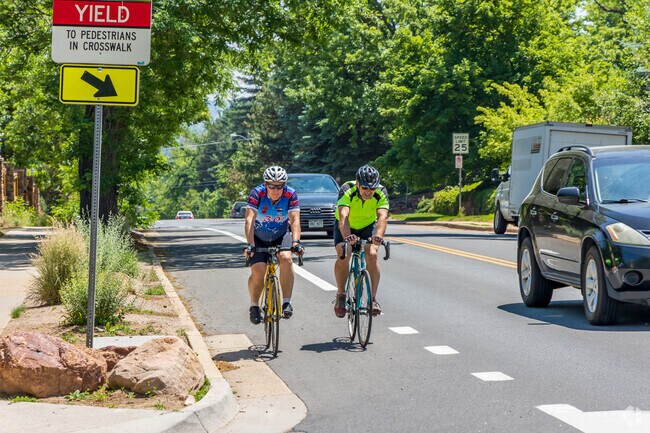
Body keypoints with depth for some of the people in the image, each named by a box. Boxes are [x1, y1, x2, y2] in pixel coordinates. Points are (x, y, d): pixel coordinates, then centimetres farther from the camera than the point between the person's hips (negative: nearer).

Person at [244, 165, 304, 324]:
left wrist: (296, 242, -44)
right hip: (259, 239, -1)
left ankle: (286, 302, -22)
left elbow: (295, 220, -28)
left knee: (286, 258, -30)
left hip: (281, 236, 1)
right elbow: (250, 220, -32)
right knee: (258, 271, -19)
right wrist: (250, 244, -44)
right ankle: (254, 306, 6)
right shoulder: (257, 193, -23)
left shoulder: (290, 194, -20)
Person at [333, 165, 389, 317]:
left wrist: (378, 236, -62)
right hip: (346, 227, -1)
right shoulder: (347, 190, -32)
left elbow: (383, 216, -41)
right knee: (343, 257, -24)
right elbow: (343, 216, -46)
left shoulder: (381, 192, -27)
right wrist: (347, 236, -65)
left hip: (368, 226, 1)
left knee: (372, 255, -23)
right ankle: (341, 295, -4)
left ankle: (373, 298, -16)